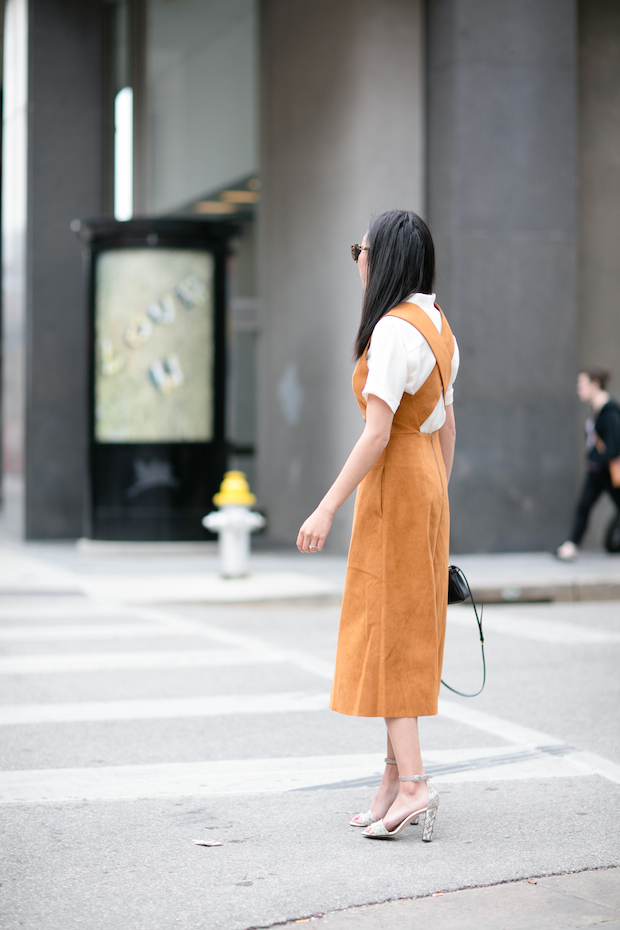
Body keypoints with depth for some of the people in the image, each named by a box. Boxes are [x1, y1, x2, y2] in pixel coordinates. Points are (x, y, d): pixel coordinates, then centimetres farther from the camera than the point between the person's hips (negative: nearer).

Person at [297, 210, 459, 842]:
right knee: (410, 634, 10)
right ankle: (396, 778, 14)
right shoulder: (438, 326, 12)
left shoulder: (393, 329, -17)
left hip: (394, 485, -9)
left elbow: (377, 434, -21)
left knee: (387, 633, -6)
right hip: (427, 484, 9)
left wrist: (327, 507, -18)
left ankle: (413, 783, -9)